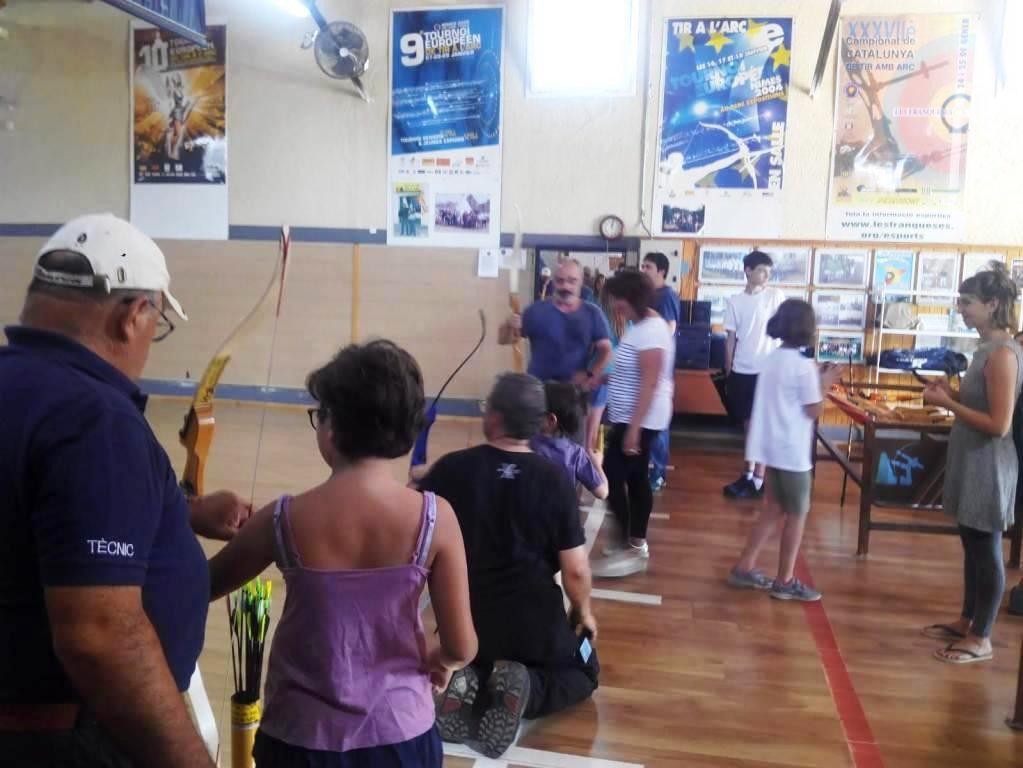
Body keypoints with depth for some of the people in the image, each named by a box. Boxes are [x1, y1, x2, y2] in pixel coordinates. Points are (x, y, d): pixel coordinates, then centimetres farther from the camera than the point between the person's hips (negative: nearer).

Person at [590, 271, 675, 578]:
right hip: (634, 417, 10)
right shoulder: (643, 326, 11)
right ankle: (637, 543, 24)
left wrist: (633, 429, -25)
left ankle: (629, 549, 0)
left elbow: (649, 384, -24)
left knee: (612, 477, -7)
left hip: (639, 420, -10)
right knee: (636, 478, 14)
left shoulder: (650, 330, -20)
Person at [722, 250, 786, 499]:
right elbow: (731, 338, 7)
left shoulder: (776, 296, -2)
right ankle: (748, 473, 23)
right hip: (741, 370, 3)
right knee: (748, 421, 12)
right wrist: (728, 373, 6)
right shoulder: (735, 301, 5)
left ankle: (758, 480, 6)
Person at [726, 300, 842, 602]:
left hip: (771, 447, 8)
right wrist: (824, 384, 0)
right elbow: (813, 411, -12)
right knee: (797, 514, 6)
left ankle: (744, 568, 19)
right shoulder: (803, 366, -17)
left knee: (776, 508, 18)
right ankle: (785, 581, 15)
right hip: (792, 451, -8)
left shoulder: (772, 360, 7)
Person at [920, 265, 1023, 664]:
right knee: (972, 546, 18)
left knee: (986, 550, 3)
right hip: (971, 462, 10)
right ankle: (966, 621, 32)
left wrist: (948, 404, -19)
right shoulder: (987, 349, 8)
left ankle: (981, 639, 16)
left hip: (988, 467, -10)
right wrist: (951, 393, 3)